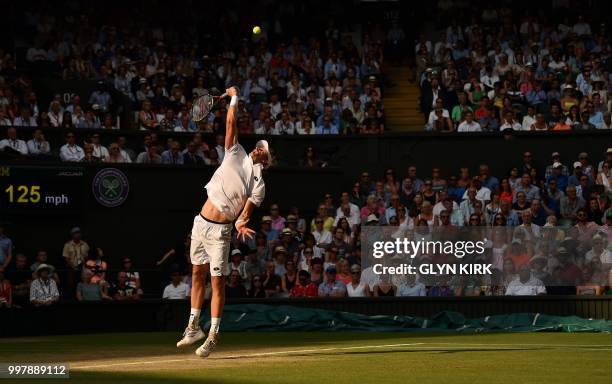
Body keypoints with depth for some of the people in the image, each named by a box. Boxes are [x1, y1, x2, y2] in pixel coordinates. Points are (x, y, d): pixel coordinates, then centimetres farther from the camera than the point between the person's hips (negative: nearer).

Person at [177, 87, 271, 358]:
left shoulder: (258, 184, -1)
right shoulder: (236, 155, 9)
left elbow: (246, 211, -10)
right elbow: (231, 123, 2)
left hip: (220, 230, -4)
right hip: (201, 223, 4)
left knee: (217, 280, -8)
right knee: (198, 274, 11)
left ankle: (213, 335, -5)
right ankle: (194, 326, 22)